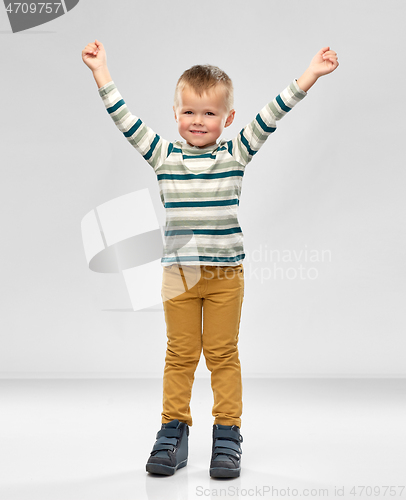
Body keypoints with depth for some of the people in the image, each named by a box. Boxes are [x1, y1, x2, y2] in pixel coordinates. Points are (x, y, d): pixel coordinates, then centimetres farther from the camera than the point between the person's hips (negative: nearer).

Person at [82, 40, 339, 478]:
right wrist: (101, 72, -1)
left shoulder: (236, 154, 1)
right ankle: (174, 431, 17)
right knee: (180, 355, 8)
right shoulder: (163, 155, 2)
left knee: (223, 354, 6)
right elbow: (127, 121, 0)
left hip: (226, 273, 0)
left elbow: (269, 117, -4)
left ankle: (227, 433, 15)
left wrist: (309, 75, -8)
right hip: (179, 273, 1)